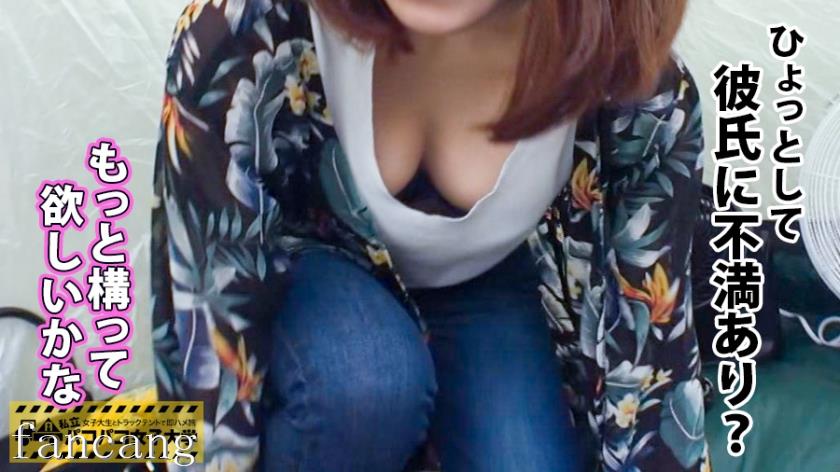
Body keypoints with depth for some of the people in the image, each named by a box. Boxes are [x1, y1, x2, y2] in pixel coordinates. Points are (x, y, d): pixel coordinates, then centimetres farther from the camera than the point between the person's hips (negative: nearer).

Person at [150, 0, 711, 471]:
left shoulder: (638, 88, -29)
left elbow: (649, 370, -22)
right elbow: (206, 341, -29)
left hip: (490, 288, 2)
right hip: (306, 273, -1)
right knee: (362, 383, -33)